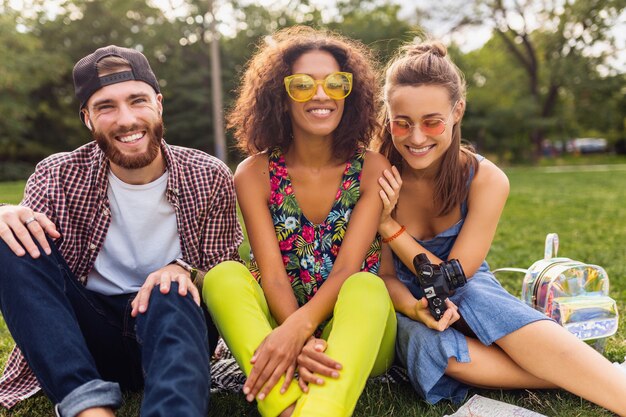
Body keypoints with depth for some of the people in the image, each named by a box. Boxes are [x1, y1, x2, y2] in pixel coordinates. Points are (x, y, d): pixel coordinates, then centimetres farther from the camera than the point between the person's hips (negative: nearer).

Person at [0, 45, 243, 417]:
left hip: (177, 323, -1)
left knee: (169, 295, -34)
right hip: (84, 333, 2)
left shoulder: (211, 178, -5)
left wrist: (185, 271, -24)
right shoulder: (57, 176, -4)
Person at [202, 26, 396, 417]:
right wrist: (300, 344, -30)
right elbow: (273, 276, -12)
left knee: (367, 285, -32)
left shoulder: (372, 169, -4)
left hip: (357, 329, -1)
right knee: (225, 276, -25)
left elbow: (347, 269, -14)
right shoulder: (255, 174, -3)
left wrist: (298, 329, -32)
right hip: (282, 321, 1)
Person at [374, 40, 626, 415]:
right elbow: (385, 276, -8)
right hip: (406, 304, 0)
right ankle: (580, 379, -25)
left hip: (469, 291, 0)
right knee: (433, 343, -34)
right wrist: (414, 307, -31)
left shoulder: (485, 180, -16)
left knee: (475, 300, -36)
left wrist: (387, 224, -23)